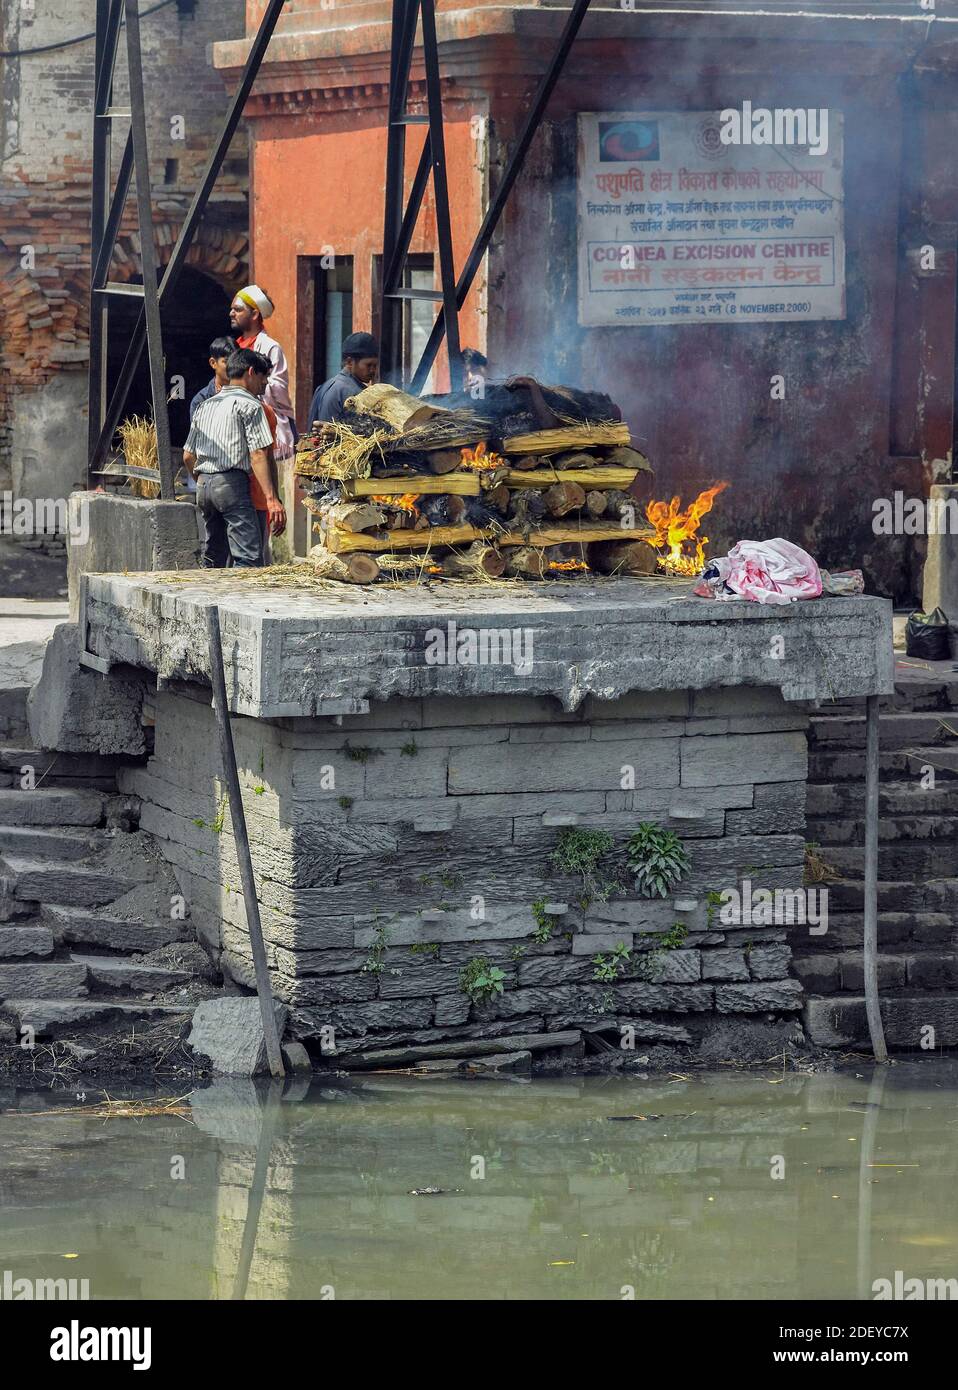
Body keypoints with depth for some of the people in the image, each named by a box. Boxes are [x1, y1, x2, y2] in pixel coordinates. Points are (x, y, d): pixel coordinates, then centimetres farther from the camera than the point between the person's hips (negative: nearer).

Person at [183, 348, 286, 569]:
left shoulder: (206, 406, 20)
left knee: (213, 561, 13)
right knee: (249, 558, -15)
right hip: (232, 484, -8)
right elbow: (257, 455, -11)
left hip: (204, 485, 8)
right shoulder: (249, 405, -1)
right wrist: (271, 499, -16)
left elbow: (188, 456, 20)